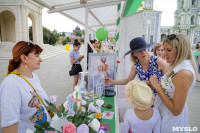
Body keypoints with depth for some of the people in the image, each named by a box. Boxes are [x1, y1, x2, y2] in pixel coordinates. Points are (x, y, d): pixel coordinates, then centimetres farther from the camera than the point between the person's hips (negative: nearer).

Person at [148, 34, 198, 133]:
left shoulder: (184, 73, -28)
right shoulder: (176, 67, 0)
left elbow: (176, 110, -27)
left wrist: (157, 86, -23)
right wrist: (154, 85, -7)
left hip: (172, 122, -8)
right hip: (163, 112, 8)